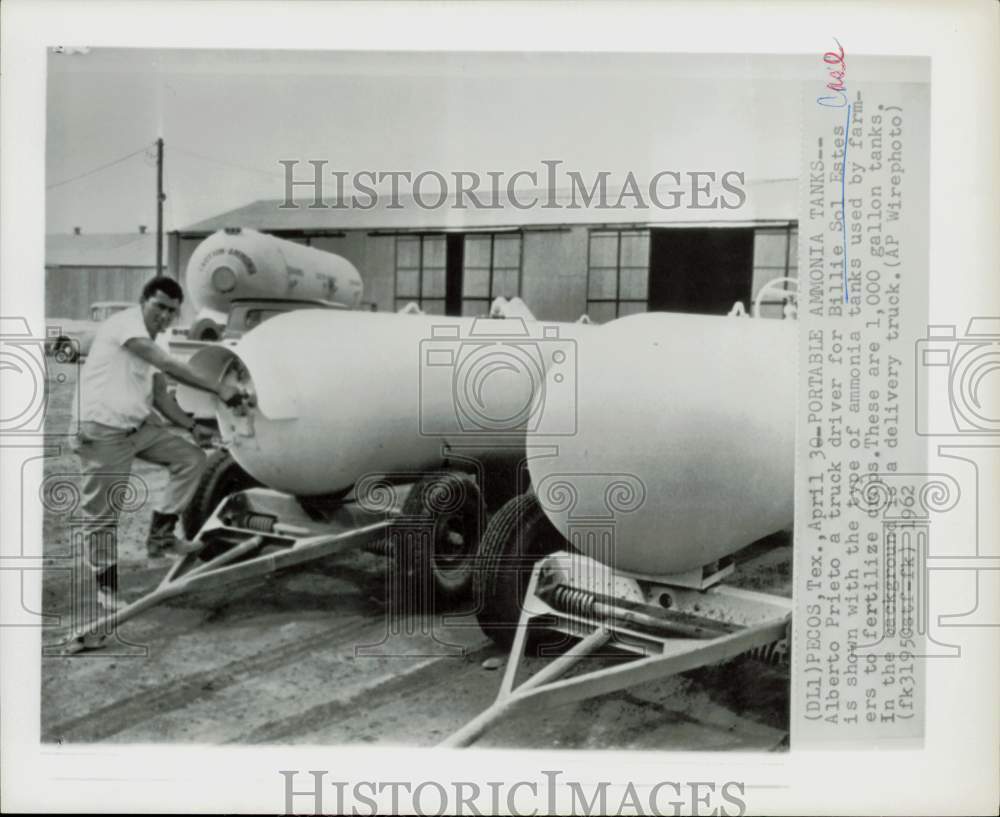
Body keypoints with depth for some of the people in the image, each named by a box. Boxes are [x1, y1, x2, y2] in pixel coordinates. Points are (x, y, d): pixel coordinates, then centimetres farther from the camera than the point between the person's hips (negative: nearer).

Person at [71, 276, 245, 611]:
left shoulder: (150, 346, 17)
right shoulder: (125, 322, -11)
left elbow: (160, 396, 15)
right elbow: (169, 365, -21)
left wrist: (192, 427, 2)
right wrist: (218, 389, -21)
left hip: (139, 426, 9)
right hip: (102, 430, -8)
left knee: (191, 458, 2)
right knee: (101, 513, 1)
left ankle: (160, 536, 7)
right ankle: (106, 588, 14)